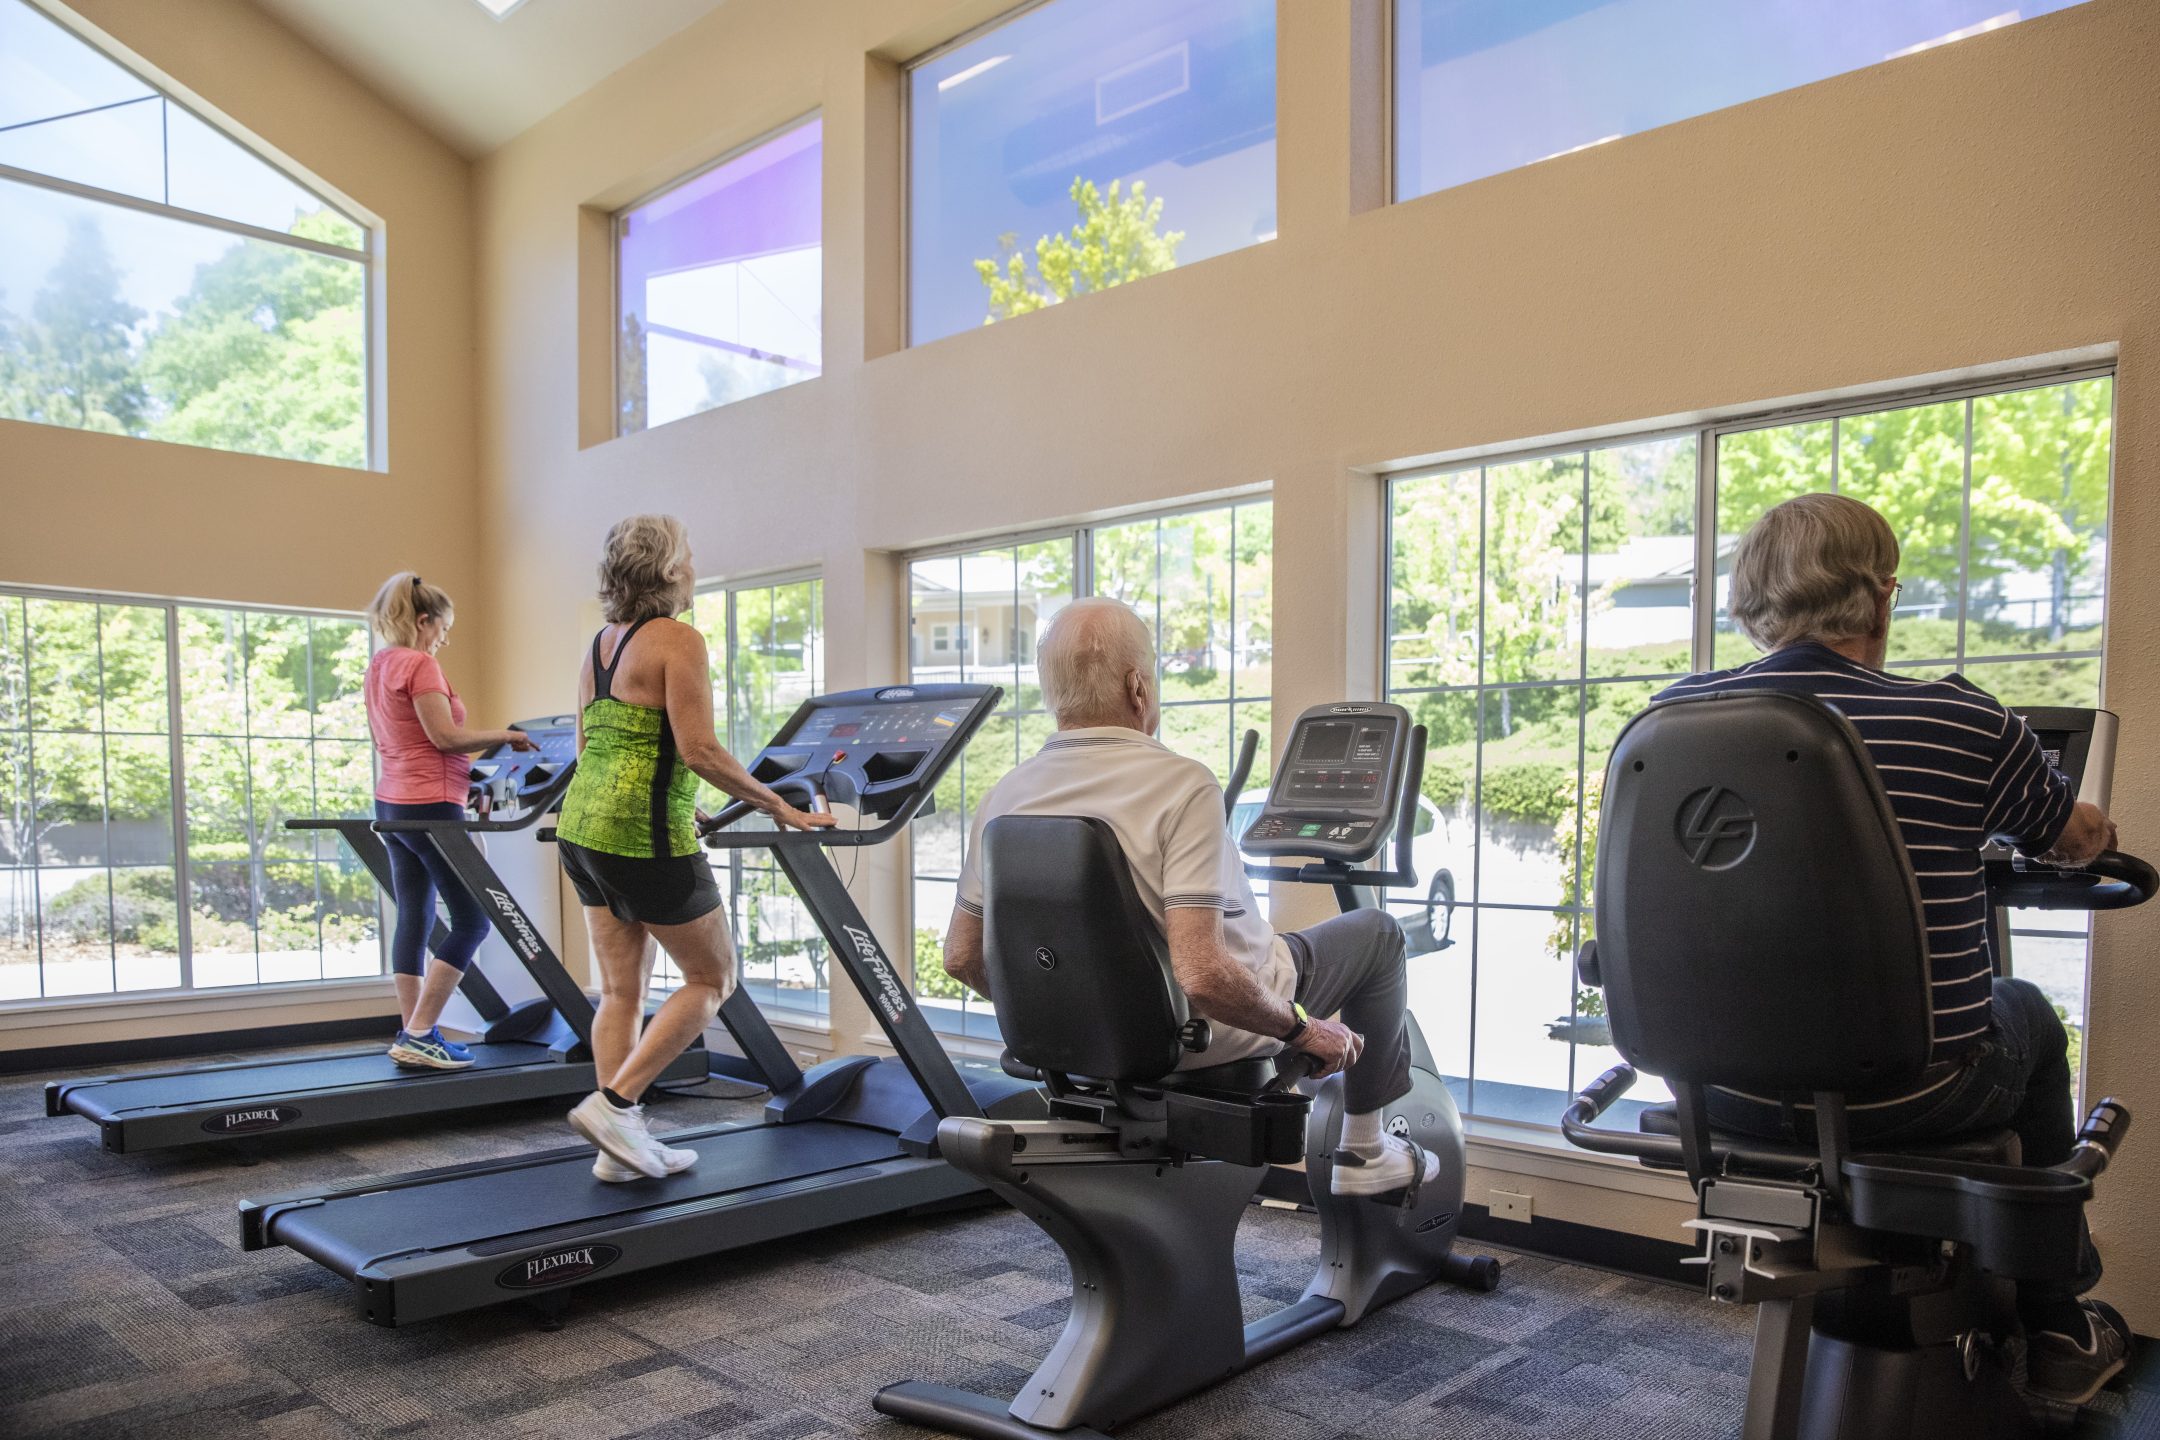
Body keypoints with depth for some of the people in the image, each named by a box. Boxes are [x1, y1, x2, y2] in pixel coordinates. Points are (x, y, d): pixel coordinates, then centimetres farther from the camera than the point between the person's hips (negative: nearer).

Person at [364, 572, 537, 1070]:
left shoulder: (379, 665, 15)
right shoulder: (420, 665, -14)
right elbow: (445, 736, -19)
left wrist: (465, 774, 22)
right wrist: (506, 735, -6)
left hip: (392, 802, 10)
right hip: (429, 808, -10)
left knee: (413, 920, 11)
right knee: (472, 921, -3)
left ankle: (413, 1034, 13)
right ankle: (419, 1037, -4)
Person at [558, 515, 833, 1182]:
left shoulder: (598, 646, 14)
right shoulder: (678, 639, -11)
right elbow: (699, 749, -19)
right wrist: (780, 807, -11)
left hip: (582, 826, 9)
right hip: (644, 835, -8)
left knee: (622, 992, 14)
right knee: (713, 977, 7)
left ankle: (621, 1145, 17)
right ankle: (614, 1104, 0)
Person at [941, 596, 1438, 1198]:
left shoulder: (1003, 796, -10)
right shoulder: (1182, 784, -29)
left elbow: (961, 956, -3)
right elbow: (1202, 974, -35)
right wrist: (1303, 1029, -18)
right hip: (1203, 1035, -6)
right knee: (1377, 932, 17)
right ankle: (1364, 1151, 26)